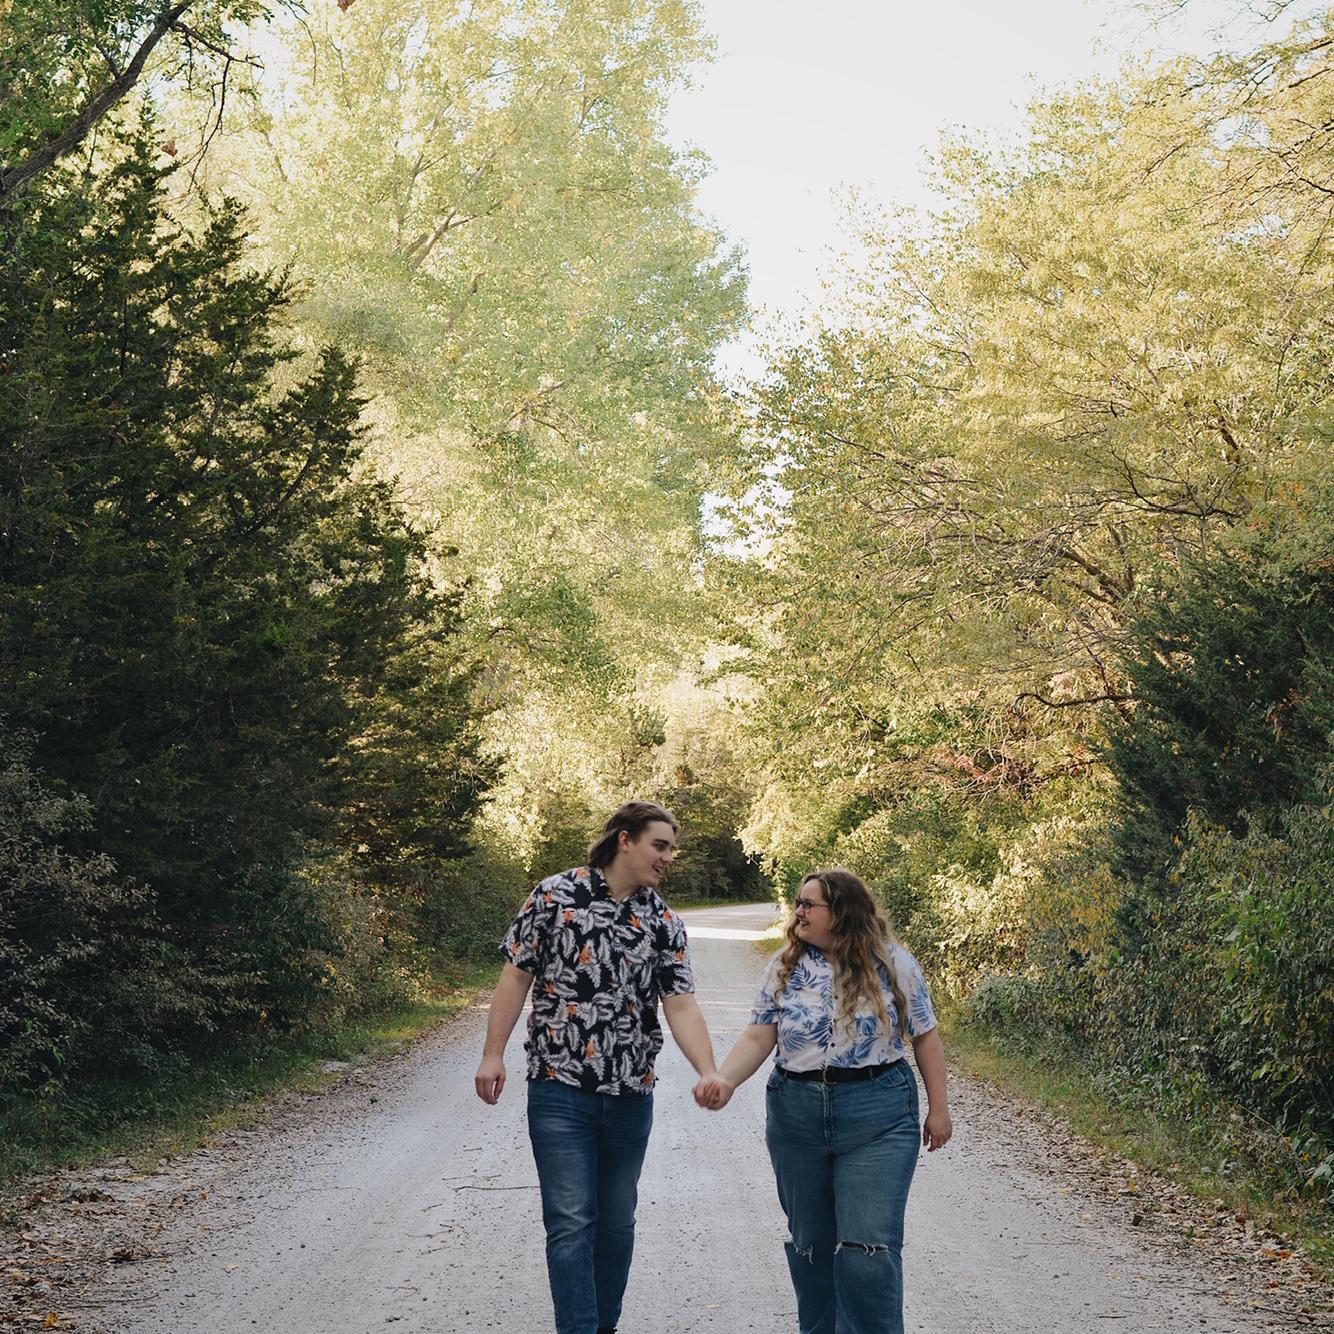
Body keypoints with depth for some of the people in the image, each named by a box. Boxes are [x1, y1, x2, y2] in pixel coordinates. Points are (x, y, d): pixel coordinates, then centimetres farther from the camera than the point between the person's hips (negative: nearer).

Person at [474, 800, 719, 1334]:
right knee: (571, 1220, -5)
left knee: (618, 1219, 13)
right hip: (561, 1089, -4)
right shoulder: (555, 896, -5)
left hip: (631, 1094, 4)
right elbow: (516, 975, -2)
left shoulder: (664, 923, 3)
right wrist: (493, 1053, -7)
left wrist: (709, 1075, -19)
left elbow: (682, 1007, -4)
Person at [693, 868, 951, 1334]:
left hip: (877, 1119, -3)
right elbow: (757, 1037, -1)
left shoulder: (891, 962, -2)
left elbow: (924, 1035, 4)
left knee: (868, 1246, -8)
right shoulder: (784, 967, 4)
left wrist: (938, 1107, 3)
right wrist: (724, 1079, -18)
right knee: (810, 1241, 13)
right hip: (796, 1116, 3)